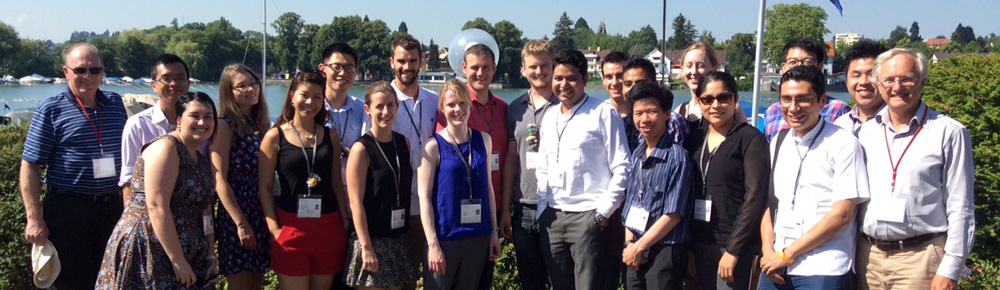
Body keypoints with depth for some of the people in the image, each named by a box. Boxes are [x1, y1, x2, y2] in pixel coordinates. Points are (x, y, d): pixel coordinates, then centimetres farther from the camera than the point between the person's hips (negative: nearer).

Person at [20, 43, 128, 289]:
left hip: (113, 207, 4)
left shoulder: (115, 103, 7)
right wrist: (34, 219, -13)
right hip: (68, 211, -4)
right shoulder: (50, 109, -6)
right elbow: (30, 166, -8)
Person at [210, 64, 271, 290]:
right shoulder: (225, 125, -8)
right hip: (236, 216, -6)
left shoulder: (261, 124, 11)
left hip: (262, 215, 6)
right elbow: (219, 180, -14)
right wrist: (241, 223, -17)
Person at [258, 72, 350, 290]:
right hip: (291, 227, -3)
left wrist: (345, 219, 6)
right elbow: (264, 186, -2)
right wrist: (273, 228, -9)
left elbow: (336, 183, 12)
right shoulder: (275, 136, -1)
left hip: (329, 227, 3)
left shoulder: (330, 136, 9)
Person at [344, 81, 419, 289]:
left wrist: (409, 230, 9)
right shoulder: (361, 149, -11)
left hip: (398, 238, 6)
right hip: (372, 239, -6)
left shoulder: (403, 143, 7)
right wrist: (366, 247, -17)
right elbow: (356, 202, -14)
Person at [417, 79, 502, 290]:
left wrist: (493, 231, 9)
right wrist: (433, 244, -13)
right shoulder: (433, 147, -6)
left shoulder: (483, 140, 7)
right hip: (445, 237, -4)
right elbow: (424, 197, -8)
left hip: (479, 237, 4)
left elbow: (488, 187, 12)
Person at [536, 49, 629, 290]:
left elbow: (622, 170, -8)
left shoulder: (604, 114, -4)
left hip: (588, 217, -6)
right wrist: (543, 210, 10)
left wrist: (603, 213, -11)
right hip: (551, 219, 6)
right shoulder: (549, 118, 15)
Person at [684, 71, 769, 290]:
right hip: (701, 244, 5)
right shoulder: (695, 138, 11)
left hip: (735, 244, -5)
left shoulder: (750, 138, -5)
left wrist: (733, 250, -15)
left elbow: (755, 197, -11)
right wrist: (688, 247, 6)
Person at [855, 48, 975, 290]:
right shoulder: (866, 131, 8)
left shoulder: (949, 132, -3)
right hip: (868, 256, 3)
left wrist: (950, 270, -8)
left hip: (920, 258, -3)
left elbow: (960, 209, -4)